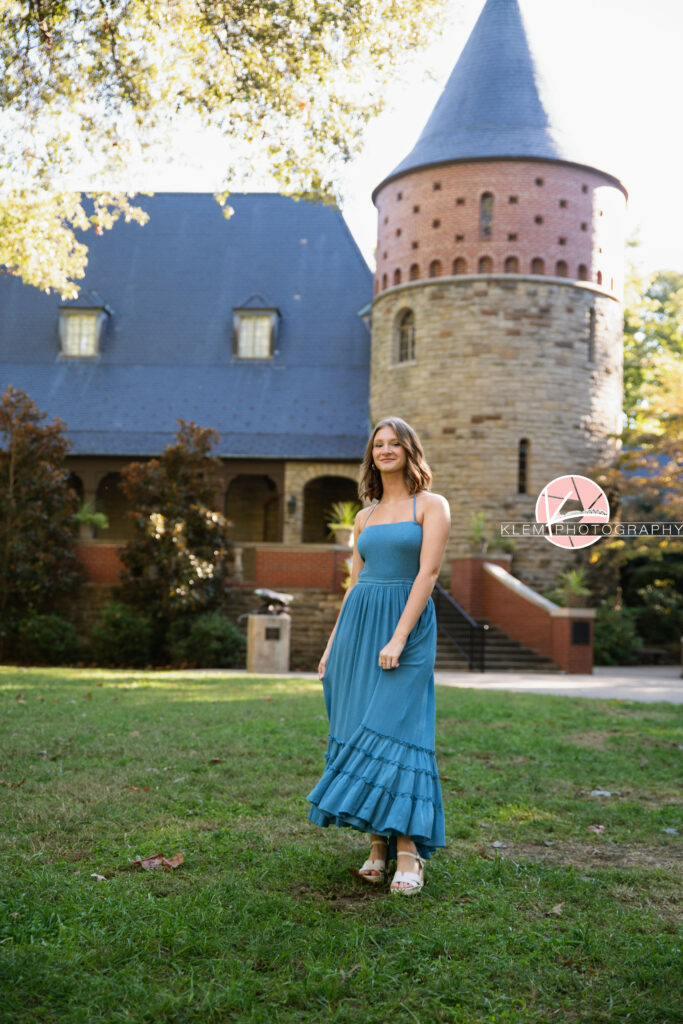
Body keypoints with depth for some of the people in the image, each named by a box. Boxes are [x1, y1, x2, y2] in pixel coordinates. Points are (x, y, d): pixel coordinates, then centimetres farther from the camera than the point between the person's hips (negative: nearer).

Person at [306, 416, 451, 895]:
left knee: (395, 728, -13)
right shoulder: (365, 517, 17)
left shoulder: (431, 505, 1)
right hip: (358, 623, 6)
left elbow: (428, 573, -9)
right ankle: (377, 844, 9)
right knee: (358, 729, 1)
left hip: (407, 623, -5)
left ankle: (407, 849, -10)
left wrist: (399, 637, -18)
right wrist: (333, 643, 13)